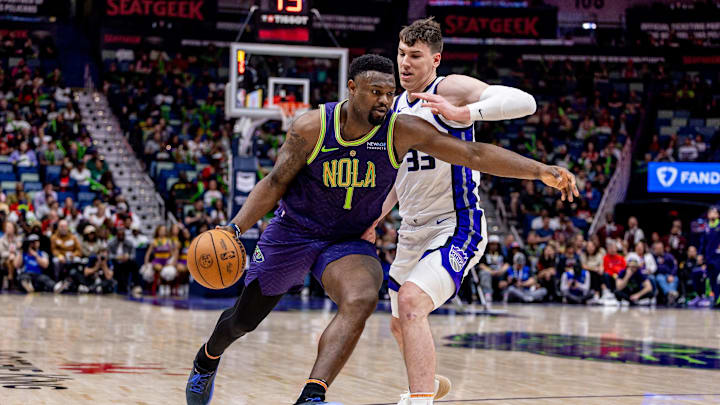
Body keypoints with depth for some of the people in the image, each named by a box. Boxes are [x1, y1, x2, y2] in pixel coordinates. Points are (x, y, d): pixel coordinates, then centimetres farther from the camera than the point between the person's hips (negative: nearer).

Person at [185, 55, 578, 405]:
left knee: (361, 300, -32)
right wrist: (236, 227, -20)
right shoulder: (311, 128, -19)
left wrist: (540, 170, -26)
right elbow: (275, 184, -8)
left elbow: (475, 154, -19)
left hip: (349, 242, 0)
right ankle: (208, 357, 48)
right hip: (292, 232, 0)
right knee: (244, 318, 12)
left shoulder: (402, 131, -18)